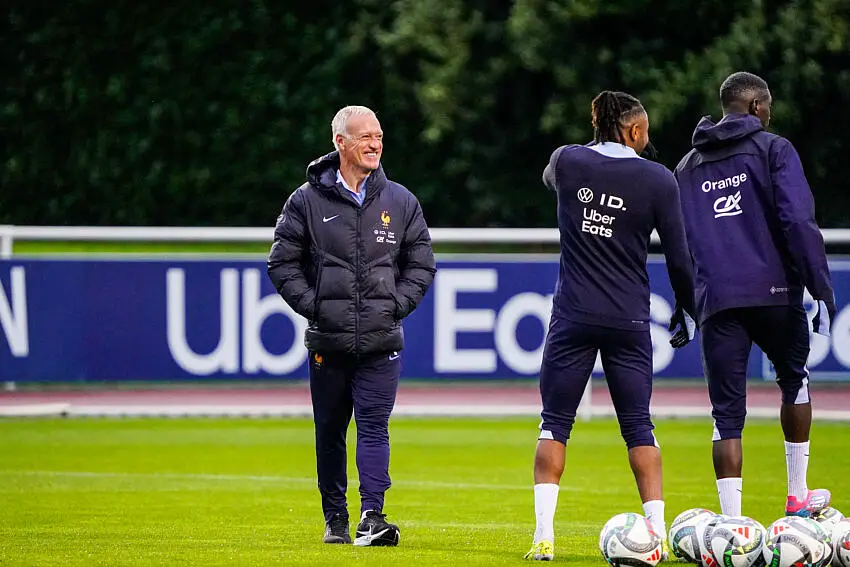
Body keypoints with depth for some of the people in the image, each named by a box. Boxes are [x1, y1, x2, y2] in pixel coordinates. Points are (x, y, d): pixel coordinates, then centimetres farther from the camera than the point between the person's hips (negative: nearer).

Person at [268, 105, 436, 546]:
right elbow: (283, 263, 4)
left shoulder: (400, 202, 7)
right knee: (329, 432, 7)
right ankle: (335, 522, 17)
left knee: (374, 427, -10)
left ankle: (372, 517, -16)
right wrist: (313, 305, -6)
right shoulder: (307, 201, 1)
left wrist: (397, 304, 0)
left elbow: (421, 263, 13)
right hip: (328, 342, 0)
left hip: (381, 342, 0)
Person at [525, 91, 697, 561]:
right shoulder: (658, 180, -4)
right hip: (629, 321, 0)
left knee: (555, 422, 6)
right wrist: (689, 309, 17)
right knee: (638, 426, 10)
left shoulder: (567, 161, -1)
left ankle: (543, 535, -2)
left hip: (573, 317, 0)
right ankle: (657, 530, 4)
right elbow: (679, 259, 2)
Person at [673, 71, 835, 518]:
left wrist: (686, 306, 23)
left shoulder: (688, 166, 17)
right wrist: (822, 290, -9)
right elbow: (798, 221, -9)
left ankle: (732, 522, -7)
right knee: (794, 381, 22)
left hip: (716, 300, 3)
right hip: (773, 292, -3)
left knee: (727, 415, 2)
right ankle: (797, 497, 26)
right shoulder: (773, 150, 1)